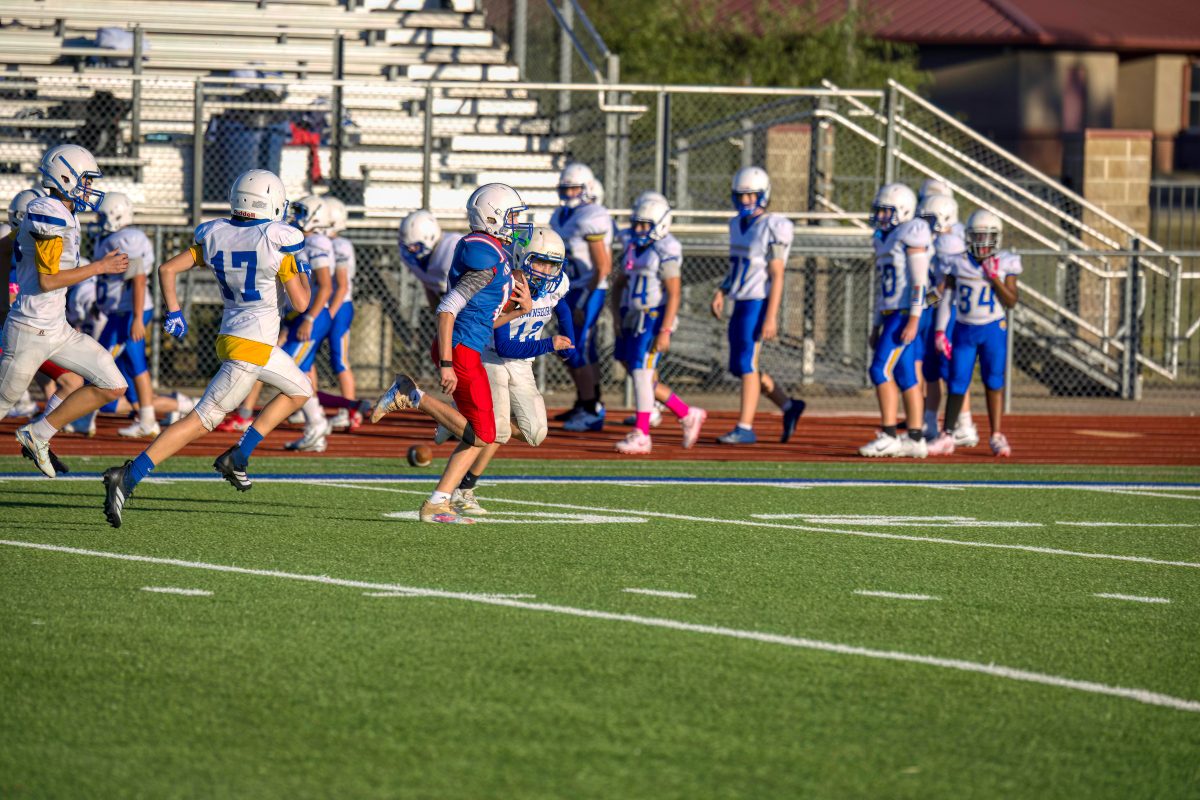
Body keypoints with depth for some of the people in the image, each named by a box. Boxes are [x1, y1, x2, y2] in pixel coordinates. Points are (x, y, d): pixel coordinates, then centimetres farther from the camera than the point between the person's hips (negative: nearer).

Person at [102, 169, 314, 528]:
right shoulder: (278, 241, -14)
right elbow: (300, 302, -11)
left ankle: (238, 456, 22)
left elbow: (167, 269, 2)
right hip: (252, 346, -8)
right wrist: (302, 271, 8)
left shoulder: (215, 235, 4)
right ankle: (129, 477, -15)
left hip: (229, 336, 8)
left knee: (300, 390, 26)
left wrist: (173, 311, 13)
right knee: (201, 420, -5)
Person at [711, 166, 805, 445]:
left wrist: (771, 317, -18)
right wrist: (721, 292, 7)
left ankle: (745, 428, -5)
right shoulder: (738, 225, 13)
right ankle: (788, 405, 22)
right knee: (739, 367, 10)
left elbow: (777, 276, -14)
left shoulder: (772, 228, -12)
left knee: (746, 364, -9)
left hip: (758, 303, -9)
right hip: (741, 303, 9)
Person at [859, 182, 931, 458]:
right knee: (905, 377, 8)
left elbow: (918, 281, -16)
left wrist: (913, 319, -22)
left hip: (905, 314, -9)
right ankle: (915, 439, 10)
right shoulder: (884, 238, 18)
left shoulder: (911, 234, -10)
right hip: (891, 313, 9)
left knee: (881, 370, -14)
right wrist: (877, 326, 22)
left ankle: (889, 436, -15)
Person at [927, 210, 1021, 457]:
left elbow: (1011, 302, -3)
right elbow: (946, 298, 4)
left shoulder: (1005, 263, -2)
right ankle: (947, 436, 8)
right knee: (957, 383, 1)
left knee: (994, 381, -4)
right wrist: (941, 332, -1)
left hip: (993, 329, -1)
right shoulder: (958, 263, 0)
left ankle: (996, 436, 1)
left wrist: (994, 278, -14)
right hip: (965, 331, 1)